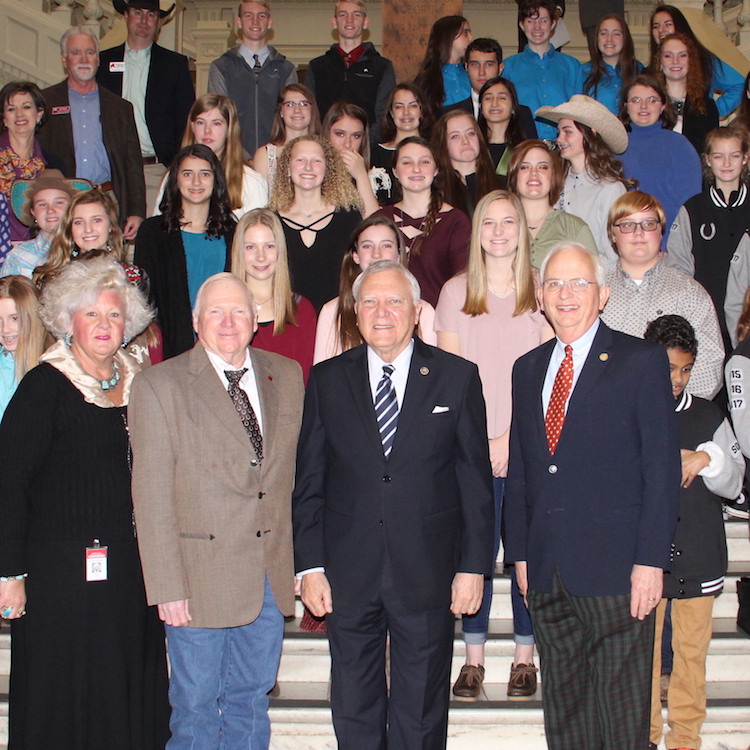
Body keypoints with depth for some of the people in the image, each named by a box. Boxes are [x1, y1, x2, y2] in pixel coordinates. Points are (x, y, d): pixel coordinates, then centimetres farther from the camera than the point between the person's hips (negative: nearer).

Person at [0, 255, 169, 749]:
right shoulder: (46, 385, -8)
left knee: (134, 696, 13)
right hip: (64, 570, -5)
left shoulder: (138, 383, 8)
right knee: (66, 703, 4)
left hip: (131, 569, 6)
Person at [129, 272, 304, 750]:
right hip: (202, 575, -3)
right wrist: (168, 587, -13)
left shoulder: (287, 376, 7)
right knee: (197, 710, 10)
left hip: (271, 578, 4)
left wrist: (297, 560, 5)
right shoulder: (160, 385, -6)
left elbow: (292, 471, 10)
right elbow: (152, 495, -9)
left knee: (251, 702, 17)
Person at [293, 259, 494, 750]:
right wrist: (310, 565, -1)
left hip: (428, 575, -1)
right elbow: (309, 481, 5)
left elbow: (476, 481, 0)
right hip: (349, 575, 2)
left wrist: (474, 567, -3)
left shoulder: (457, 377, 1)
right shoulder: (327, 379, 5)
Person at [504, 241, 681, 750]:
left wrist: (651, 559, -12)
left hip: (615, 571, -5)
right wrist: (520, 552, 10)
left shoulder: (642, 361, -2)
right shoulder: (529, 369, 14)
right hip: (547, 573, 5)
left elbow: (662, 469, -7)